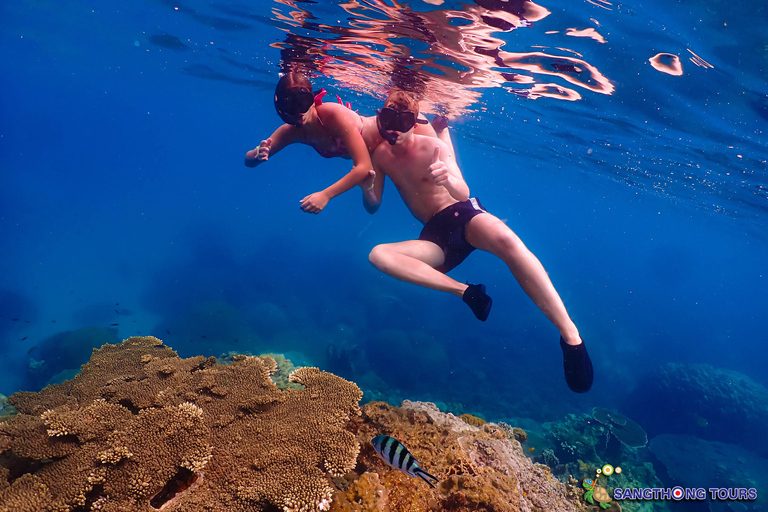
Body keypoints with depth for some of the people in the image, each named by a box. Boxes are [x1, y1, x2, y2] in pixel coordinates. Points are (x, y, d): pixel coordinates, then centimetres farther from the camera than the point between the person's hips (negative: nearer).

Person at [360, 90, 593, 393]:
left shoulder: (434, 148, -9)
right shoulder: (381, 155, 5)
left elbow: (464, 193, -21)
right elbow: (373, 207, 9)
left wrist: (448, 180, -46)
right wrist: (367, 190, -15)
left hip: (464, 214, -4)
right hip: (436, 235, 4)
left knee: (504, 238, -39)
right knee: (378, 255, -23)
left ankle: (569, 333, -35)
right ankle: (466, 291, -24)